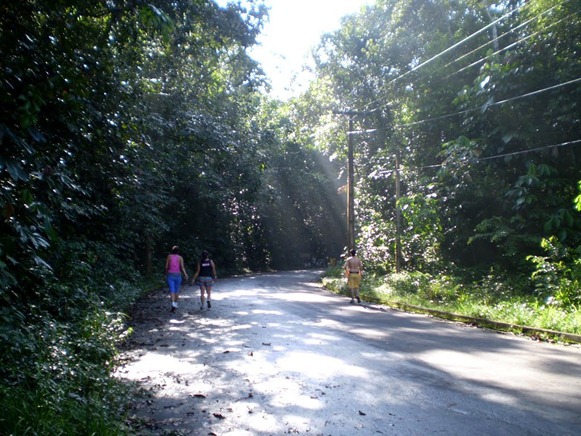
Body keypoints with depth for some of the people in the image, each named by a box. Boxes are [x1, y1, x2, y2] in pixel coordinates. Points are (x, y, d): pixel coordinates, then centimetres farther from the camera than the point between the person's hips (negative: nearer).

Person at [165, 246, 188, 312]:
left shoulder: (169, 256, 0)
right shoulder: (180, 258, -1)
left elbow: (166, 266, 2)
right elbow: (182, 267, -8)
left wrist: (166, 273, 19)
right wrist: (185, 274, -2)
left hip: (170, 274, 0)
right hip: (177, 274, 0)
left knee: (172, 290, -5)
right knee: (177, 290, 14)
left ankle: (173, 304, -22)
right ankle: (176, 304, 22)